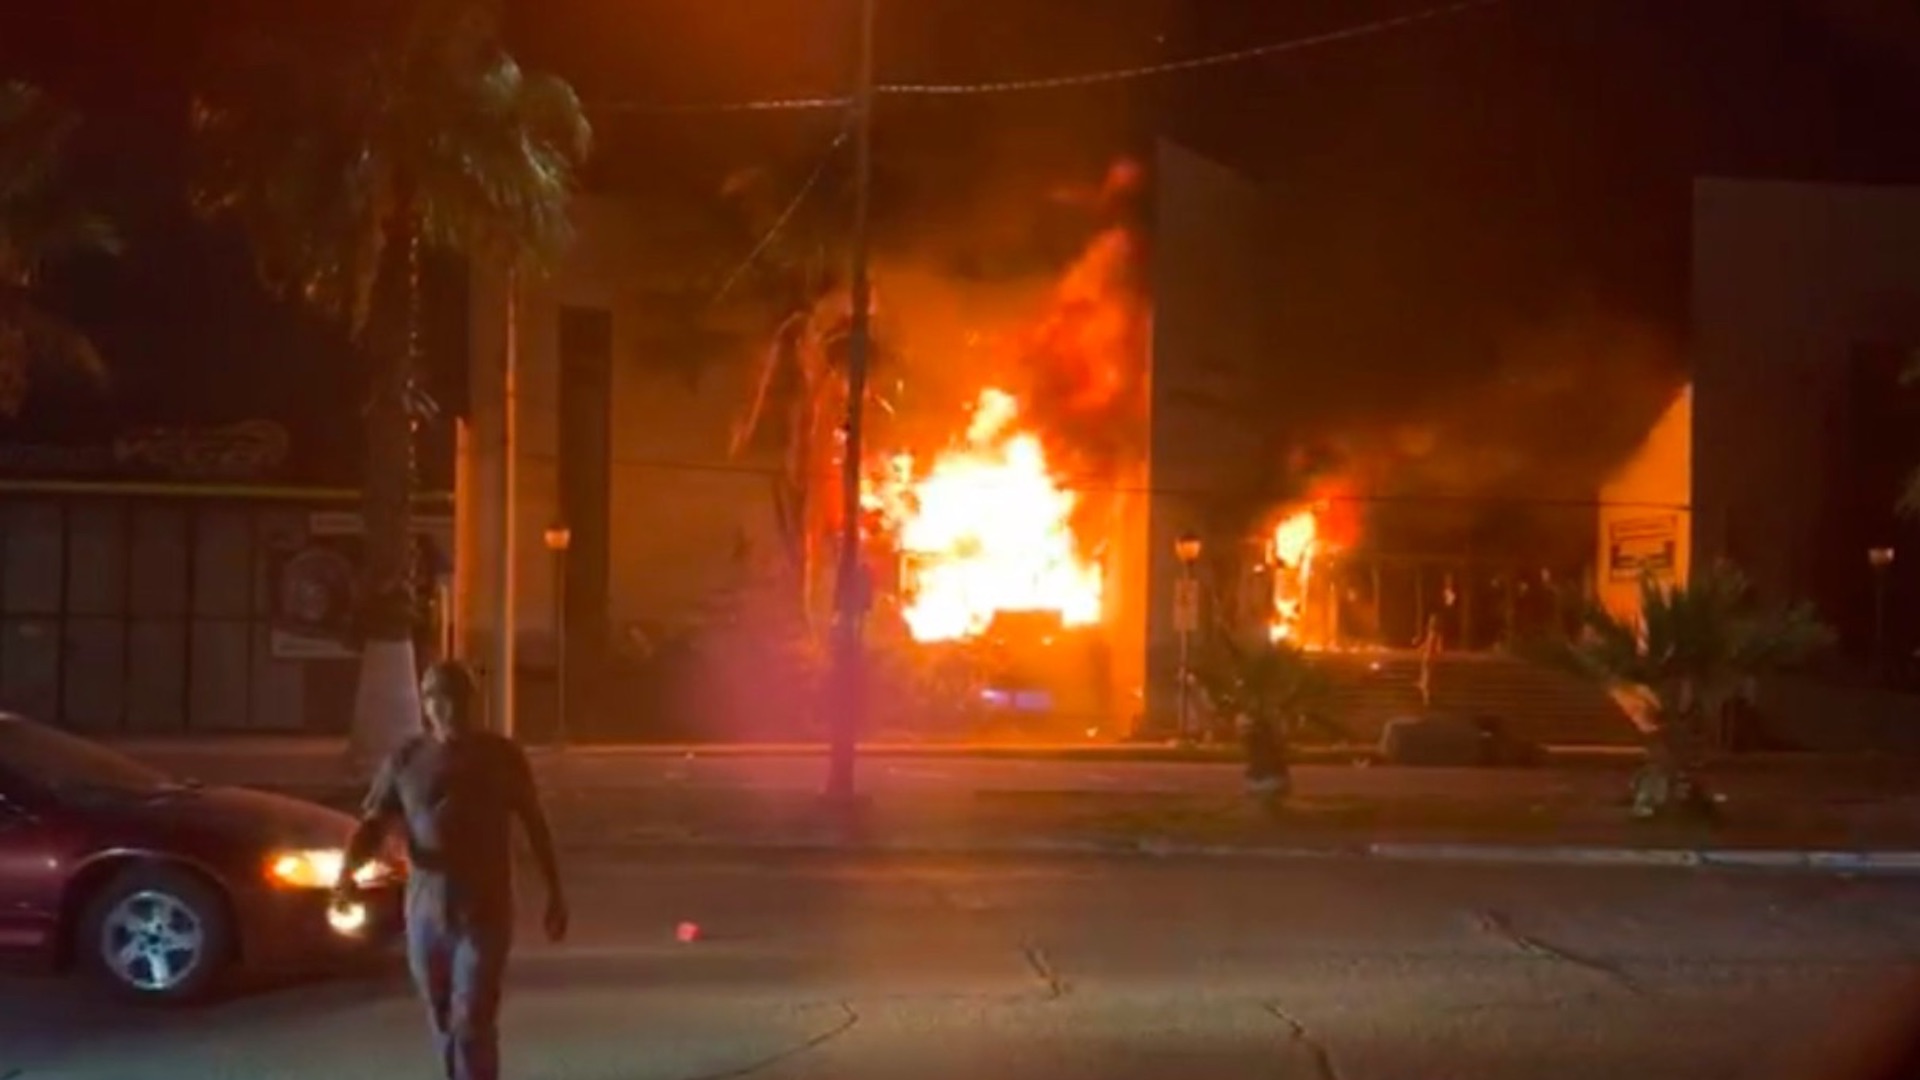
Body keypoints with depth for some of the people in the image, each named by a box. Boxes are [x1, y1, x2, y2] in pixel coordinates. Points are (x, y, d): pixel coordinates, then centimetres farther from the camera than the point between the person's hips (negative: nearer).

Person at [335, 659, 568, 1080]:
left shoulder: (502, 756, -1)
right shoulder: (405, 760, 1)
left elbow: (535, 824, 7)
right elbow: (374, 824, -2)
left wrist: (555, 892, 9)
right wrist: (349, 867, -23)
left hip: (485, 911, -3)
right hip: (425, 912, 3)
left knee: (473, 1024, -10)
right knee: (445, 1024, 13)